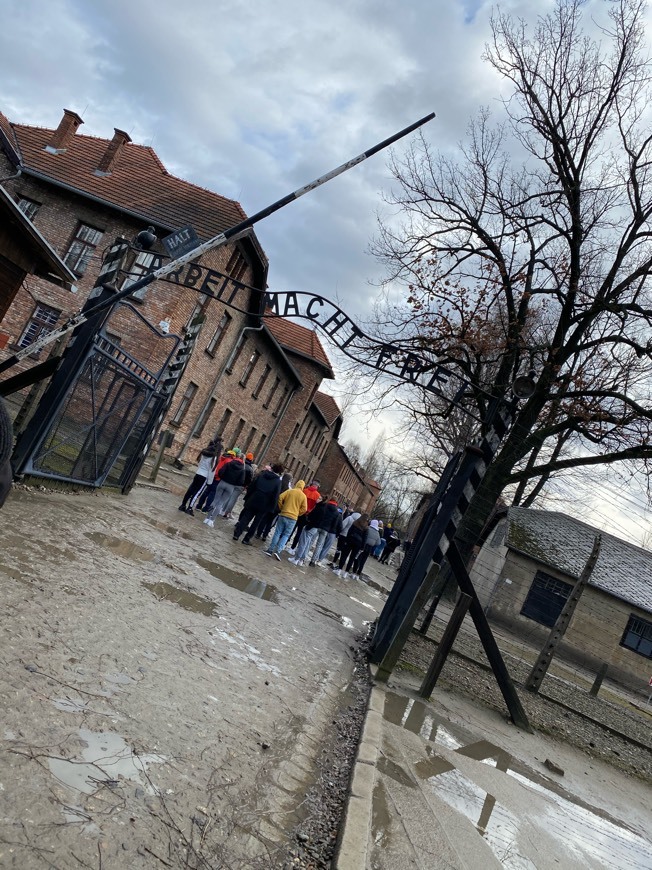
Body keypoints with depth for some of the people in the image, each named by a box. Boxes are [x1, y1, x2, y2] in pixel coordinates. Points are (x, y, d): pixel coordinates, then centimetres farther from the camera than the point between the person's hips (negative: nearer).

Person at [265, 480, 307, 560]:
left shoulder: (289, 491, 2)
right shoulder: (303, 496, 0)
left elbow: (280, 498, -8)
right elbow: (304, 509, -3)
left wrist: (281, 508, 7)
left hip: (283, 515, 1)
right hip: (293, 518, -1)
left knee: (277, 533, 10)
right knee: (286, 535, 7)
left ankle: (270, 550, 10)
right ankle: (278, 551, -7)